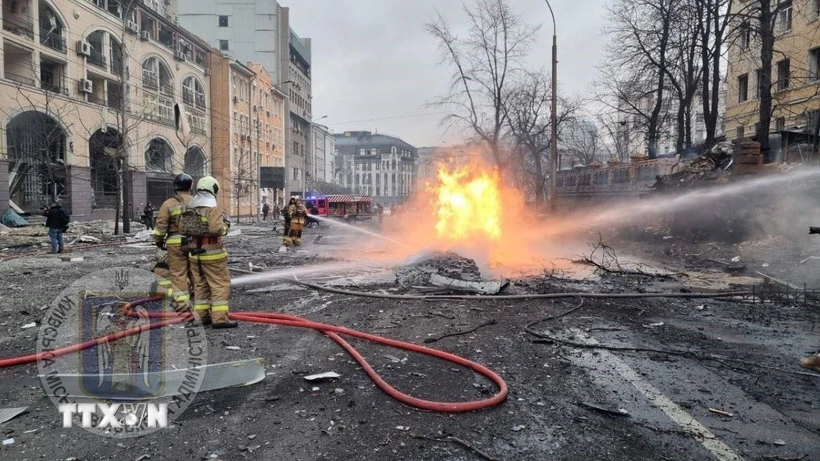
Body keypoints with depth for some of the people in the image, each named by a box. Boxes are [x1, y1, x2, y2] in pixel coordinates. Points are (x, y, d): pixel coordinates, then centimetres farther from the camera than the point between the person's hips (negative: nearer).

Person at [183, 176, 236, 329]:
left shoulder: (189, 207, 10)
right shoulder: (212, 207, -16)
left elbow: (183, 228, 14)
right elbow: (216, 229, -26)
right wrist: (225, 226, -7)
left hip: (195, 251, 8)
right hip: (212, 252, -8)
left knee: (200, 284, 15)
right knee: (220, 284, -2)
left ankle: (201, 316, 22)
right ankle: (219, 318, -4)